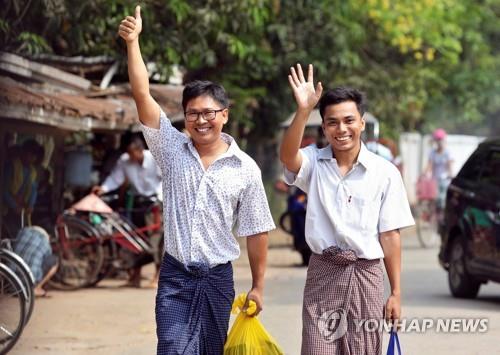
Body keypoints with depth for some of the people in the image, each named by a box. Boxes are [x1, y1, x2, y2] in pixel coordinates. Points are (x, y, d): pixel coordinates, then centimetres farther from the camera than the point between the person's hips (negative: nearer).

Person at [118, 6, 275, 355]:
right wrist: (133, 42, -18)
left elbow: (256, 231, 2)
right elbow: (142, 94, -10)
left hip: (218, 278, 1)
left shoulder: (246, 168, -2)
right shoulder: (172, 148, -1)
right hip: (175, 277, -1)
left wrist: (258, 287, 3)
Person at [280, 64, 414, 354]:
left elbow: (389, 235, 1)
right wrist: (303, 111, -38)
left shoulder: (385, 172, -1)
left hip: (367, 276, 0)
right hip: (323, 273, 0)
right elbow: (287, 156, -23)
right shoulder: (314, 164, 1)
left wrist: (396, 293, 0)